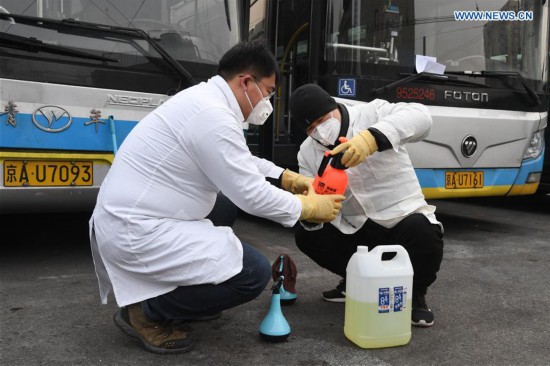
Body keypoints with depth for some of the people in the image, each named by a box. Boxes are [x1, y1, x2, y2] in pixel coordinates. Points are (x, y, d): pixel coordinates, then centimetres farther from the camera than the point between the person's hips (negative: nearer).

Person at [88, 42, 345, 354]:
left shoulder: (204, 97, 10)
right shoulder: (213, 116, -21)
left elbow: (242, 162, 23)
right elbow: (252, 195, -17)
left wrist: (288, 178, 17)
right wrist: (309, 207, -3)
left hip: (129, 217, 10)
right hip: (136, 232, -10)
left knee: (229, 200, 23)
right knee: (254, 274, -11)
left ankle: (181, 292, 23)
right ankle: (147, 310, 2)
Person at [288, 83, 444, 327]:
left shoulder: (372, 114, -13)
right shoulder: (307, 152, 1)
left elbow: (420, 117, -32)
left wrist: (373, 137, -48)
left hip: (403, 218, -4)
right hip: (356, 230, 5)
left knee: (425, 234, -35)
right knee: (306, 235, -13)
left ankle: (414, 295, -2)